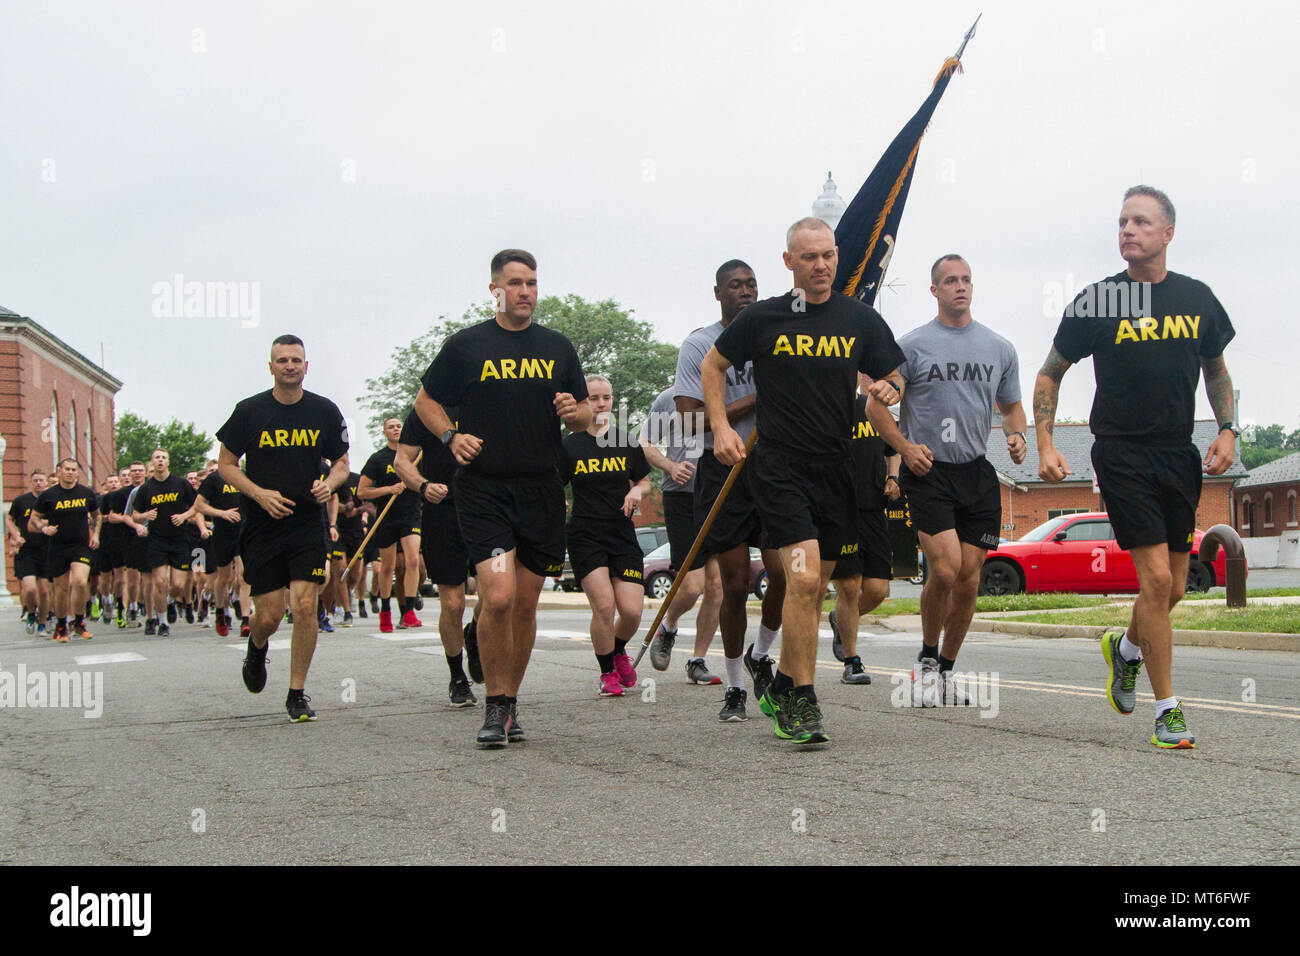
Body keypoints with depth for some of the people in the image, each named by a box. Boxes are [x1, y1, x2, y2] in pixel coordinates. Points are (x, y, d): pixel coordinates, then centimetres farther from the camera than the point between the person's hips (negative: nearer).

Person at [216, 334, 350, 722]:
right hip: (261, 525, -1)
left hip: (308, 523, 1)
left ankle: (297, 693, 3)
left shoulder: (324, 411, 4)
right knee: (269, 615, -1)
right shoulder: (249, 411, -1)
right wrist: (260, 494, -10)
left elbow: (342, 463, 14)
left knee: (305, 605, -11)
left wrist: (330, 483, -9)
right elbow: (226, 464, 5)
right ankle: (257, 648, 37)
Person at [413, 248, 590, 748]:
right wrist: (451, 436, -6)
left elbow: (585, 415, 18)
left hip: (542, 491, 3)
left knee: (525, 604, 8)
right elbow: (426, 401, 12)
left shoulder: (558, 348, 11)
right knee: (498, 596, -16)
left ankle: (511, 701, 24)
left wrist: (575, 412, -6)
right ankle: (495, 706, 0)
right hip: (483, 488, -3)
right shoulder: (466, 345, 3)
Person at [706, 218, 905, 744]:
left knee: (815, 586, 11)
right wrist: (721, 427, -1)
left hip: (835, 468, 4)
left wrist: (887, 391, -8)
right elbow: (711, 366, 12)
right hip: (778, 465, -4)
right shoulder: (763, 318, 1)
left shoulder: (861, 319, 7)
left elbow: (893, 379, 16)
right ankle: (802, 701, -10)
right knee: (804, 577, -18)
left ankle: (782, 688, 29)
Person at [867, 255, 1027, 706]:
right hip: (928, 471, -4)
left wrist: (1017, 435, 1)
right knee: (945, 569, -17)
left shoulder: (1000, 348, 12)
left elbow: (1011, 405, 23)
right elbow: (876, 405, 2)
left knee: (969, 580, 2)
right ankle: (927, 659, 6)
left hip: (978, 474, 4)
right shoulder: (912, 345, 0)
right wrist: (905, 447, -12)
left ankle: (946, 669, 19)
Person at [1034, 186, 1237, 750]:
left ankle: (1125, 648, 40)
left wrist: (1227, 430, 6)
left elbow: (1216, 371, 21)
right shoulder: (1096, 302, -3)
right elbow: (1049, 375, 6)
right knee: (1156, 578, -12)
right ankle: (1168, 710, -2)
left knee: (1173, 588, 8)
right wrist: (1045, 446, -4)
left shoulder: (1197, 298, 7)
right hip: (1122, 454, -4)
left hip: (1179, 456, 4)